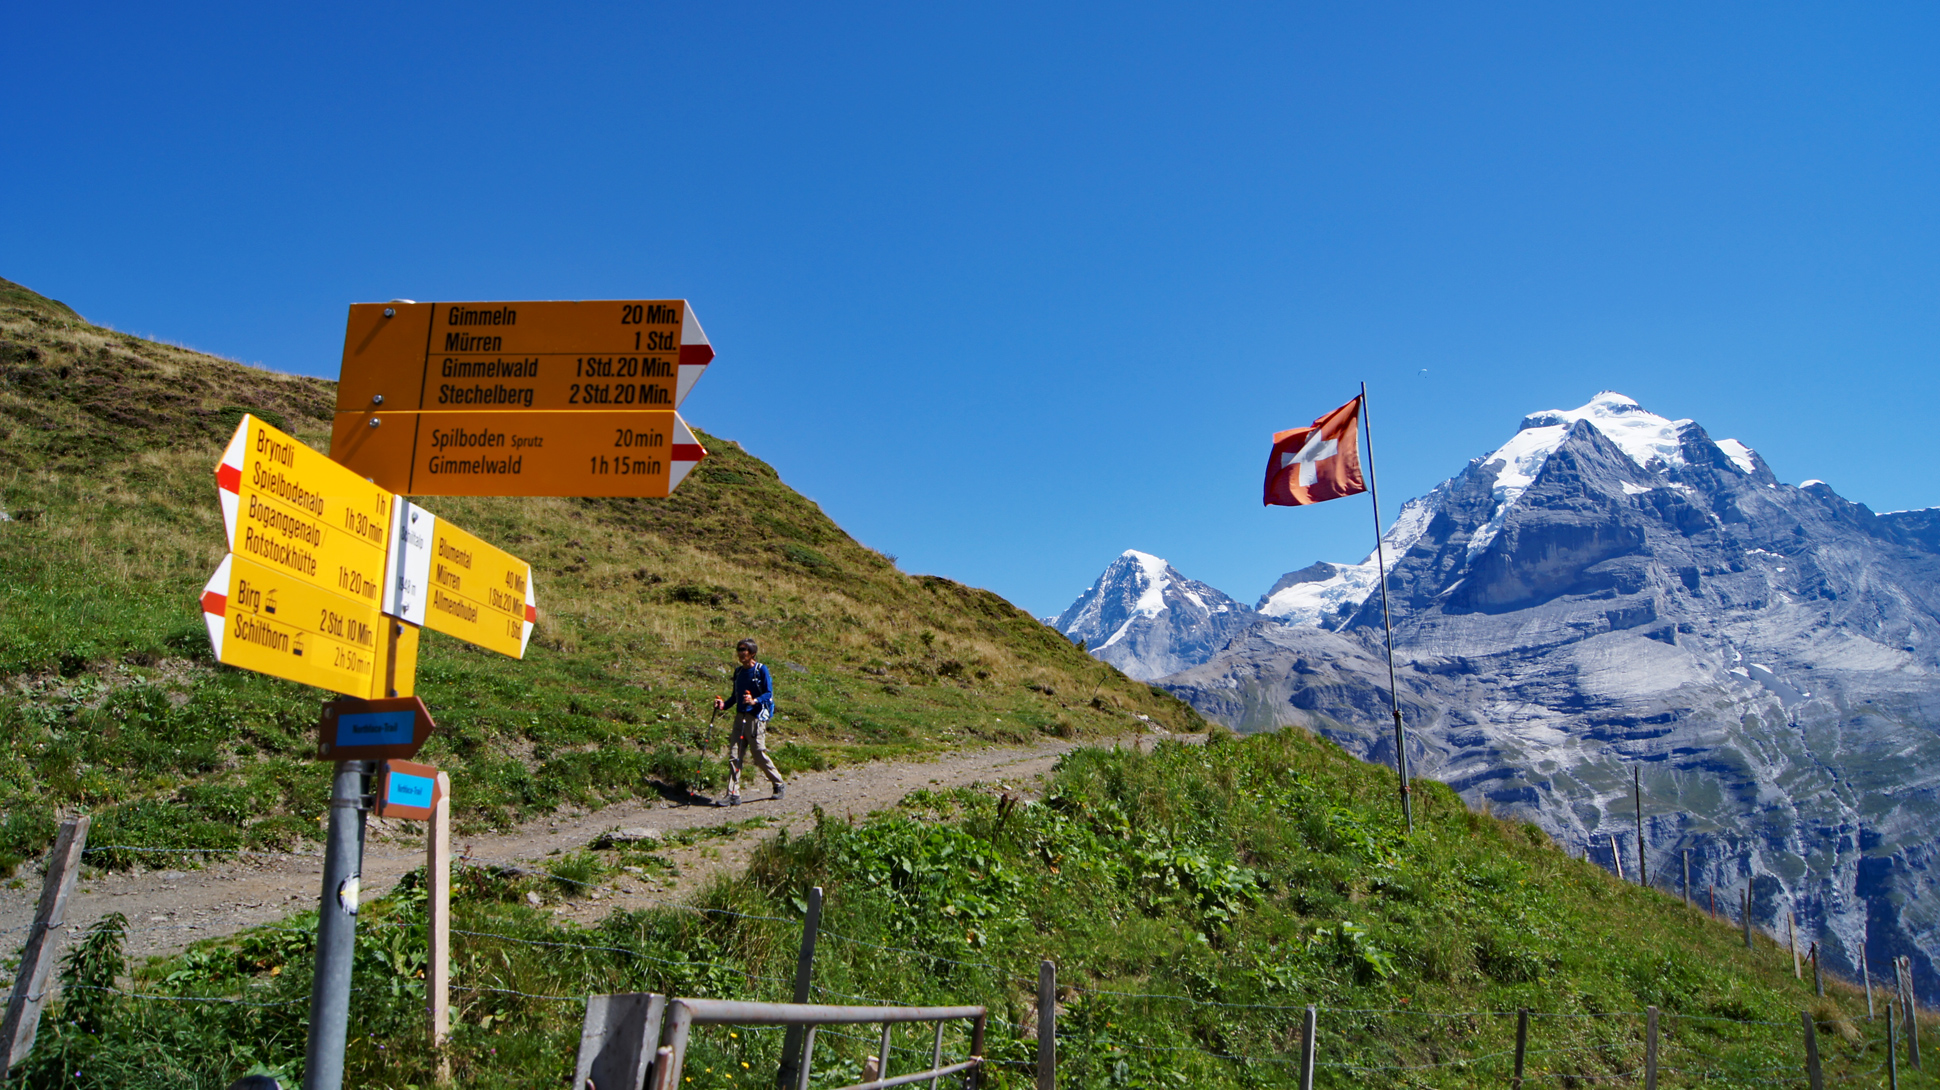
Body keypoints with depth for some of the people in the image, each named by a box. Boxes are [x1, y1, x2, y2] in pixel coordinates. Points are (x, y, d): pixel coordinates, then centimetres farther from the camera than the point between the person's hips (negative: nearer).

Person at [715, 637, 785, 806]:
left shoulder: (761, 670, -6)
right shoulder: (738, 671, 15)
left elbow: (768, 693, -10)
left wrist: (754, 701, -28)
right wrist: (723, 704, 1)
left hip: (756, 718, -6)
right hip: (740, 717, 7)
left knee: (760, 756, -1)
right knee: (734, 756, -1)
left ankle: (779, 784, 20)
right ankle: (733, 795, 0)